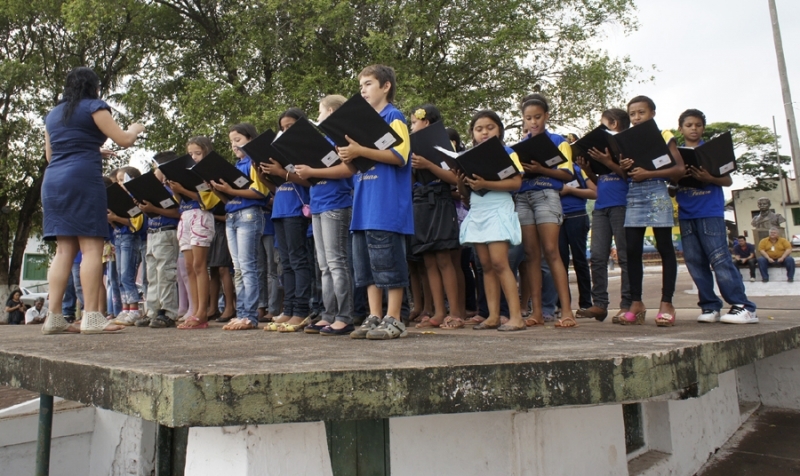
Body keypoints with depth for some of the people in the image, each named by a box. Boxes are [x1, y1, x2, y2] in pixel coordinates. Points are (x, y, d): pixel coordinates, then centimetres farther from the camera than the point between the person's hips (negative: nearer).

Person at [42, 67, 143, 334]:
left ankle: (54, 317, 1)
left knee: (64, 249, 5)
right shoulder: (94, 106, 2)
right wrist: (135, 129, 20)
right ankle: (91, 317, -15)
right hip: (83, 180, -7)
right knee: (92, 247, -10)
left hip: (52, 182, 7)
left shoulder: (53, 114, 23)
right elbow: (124, 140, -2)